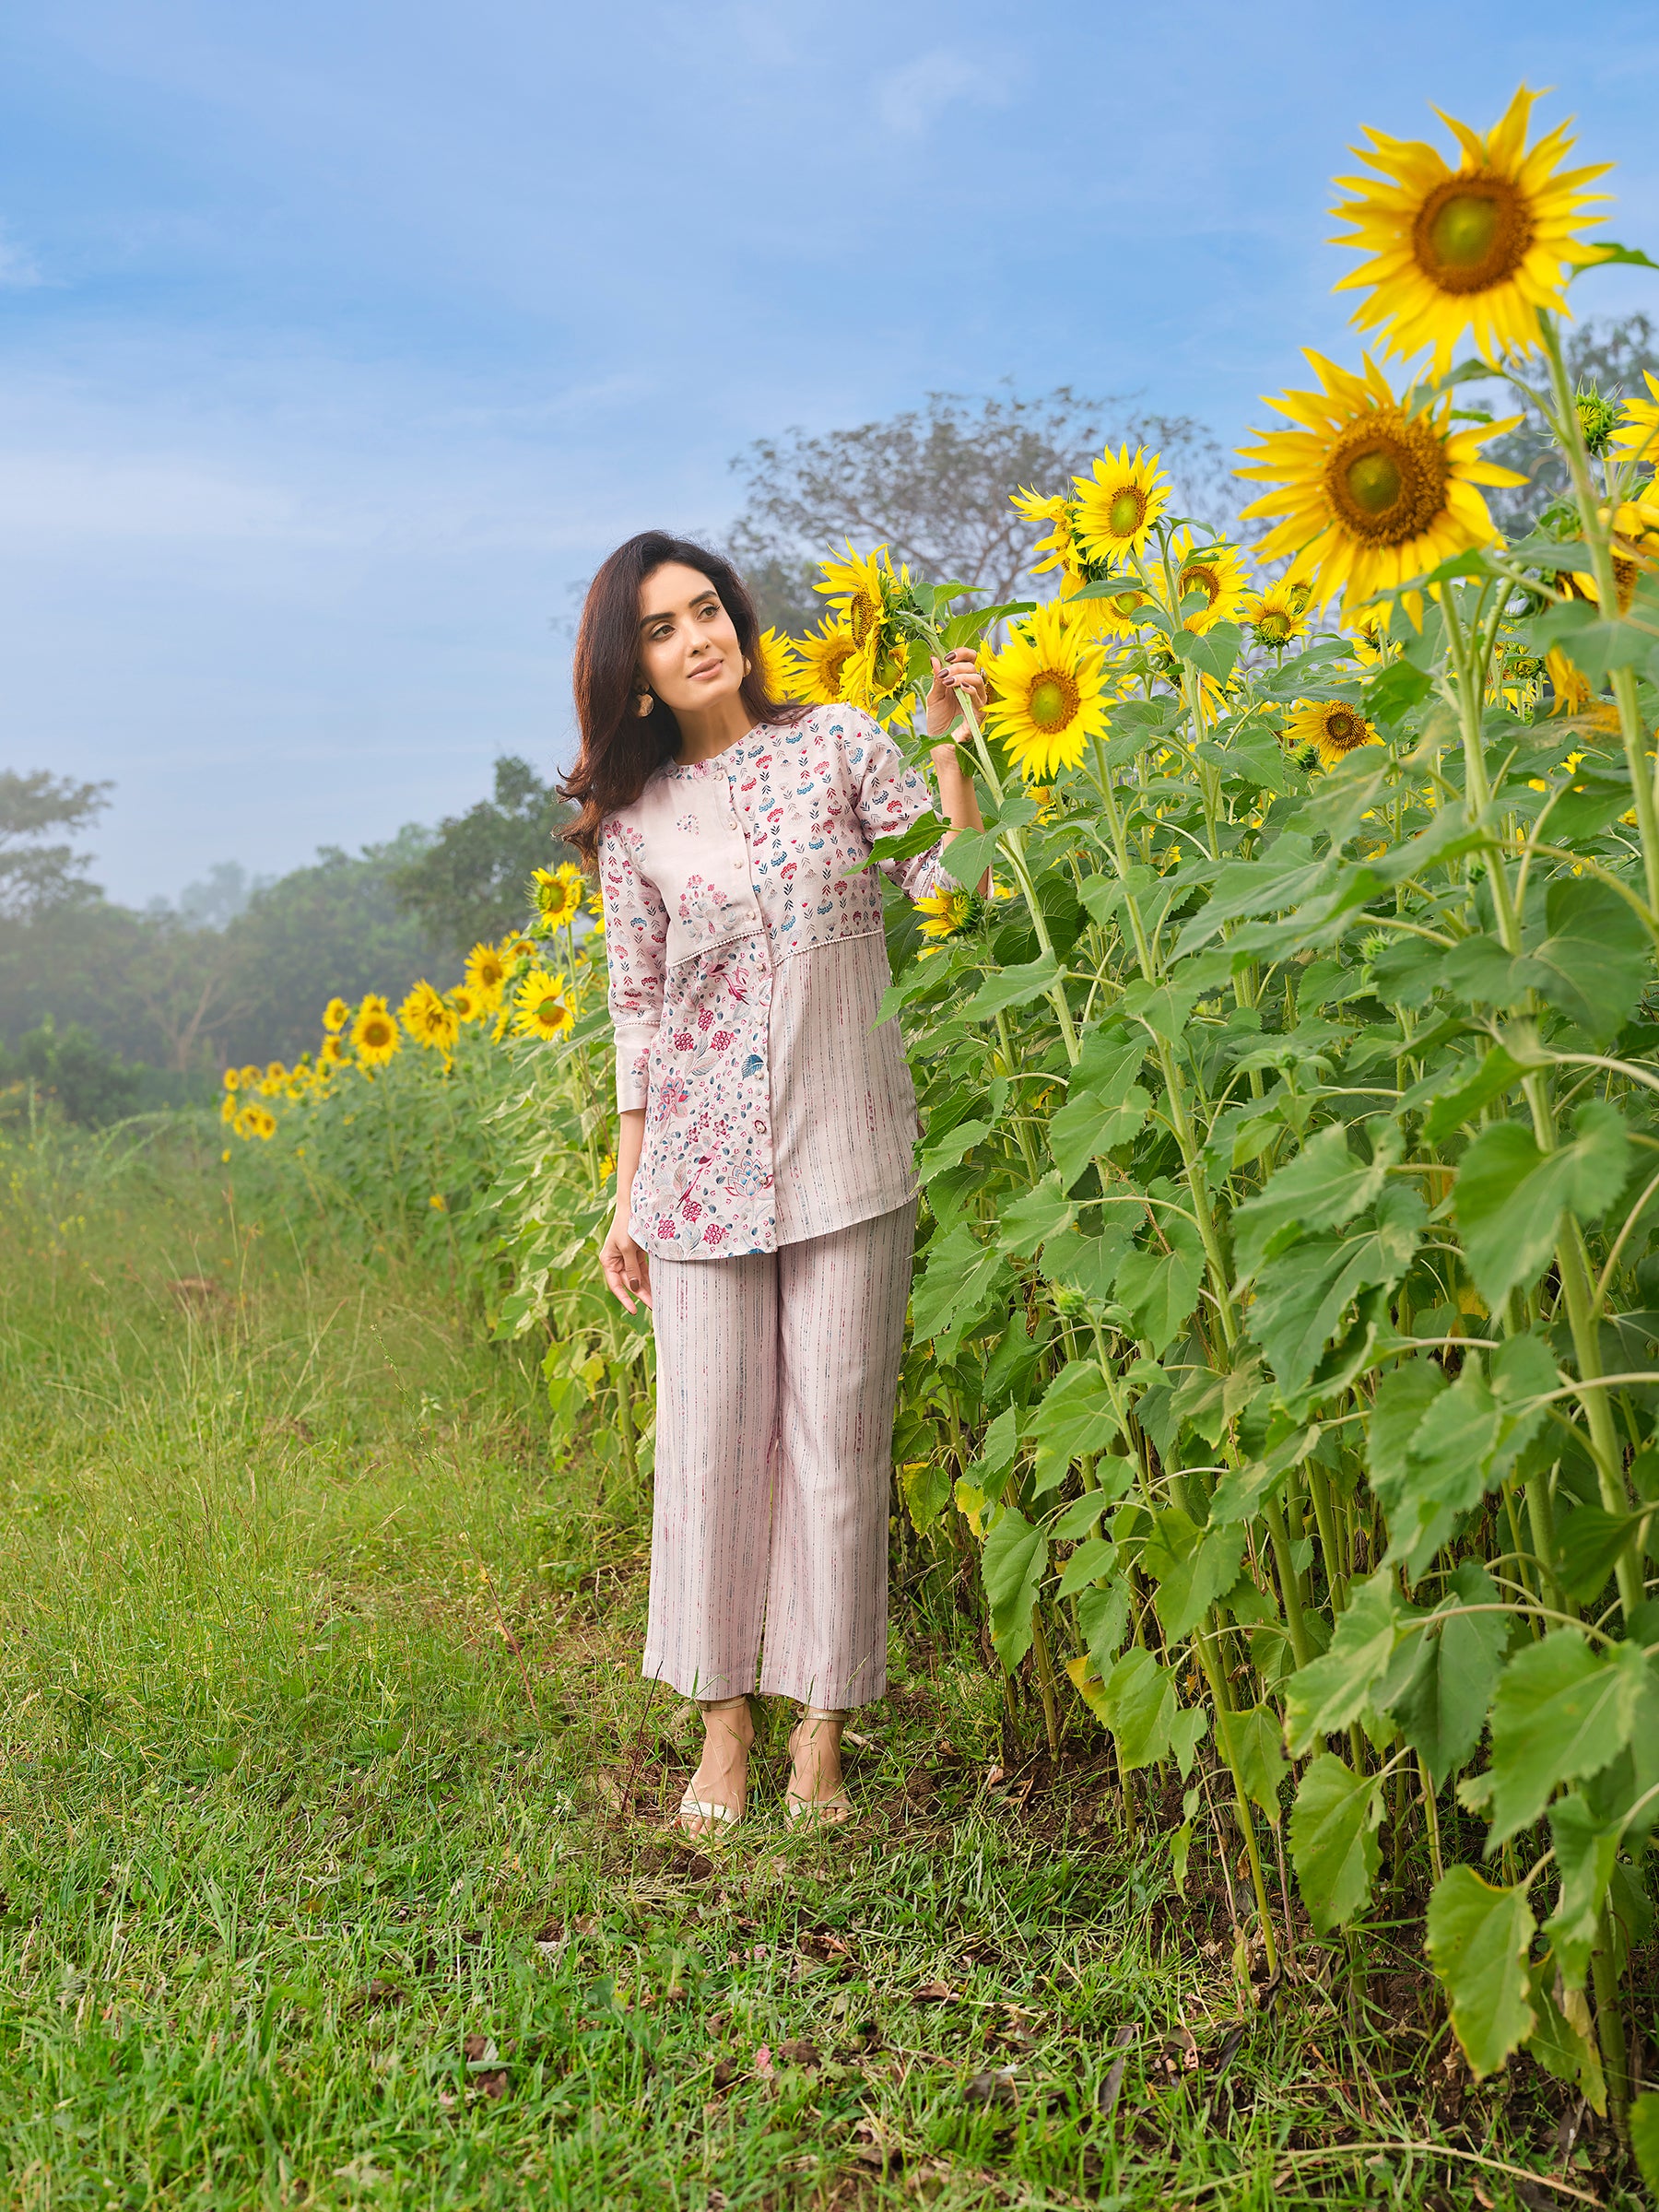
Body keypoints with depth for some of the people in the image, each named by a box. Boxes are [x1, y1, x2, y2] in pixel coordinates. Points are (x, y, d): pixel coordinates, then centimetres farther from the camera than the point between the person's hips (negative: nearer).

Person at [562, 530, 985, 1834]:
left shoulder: (839, 744, 3)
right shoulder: (634, 821, 6)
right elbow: (639, 1017, 9)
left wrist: (950, 744, -10)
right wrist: (626, 1202, 9)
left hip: (847, 1157, -1)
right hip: (704, 1170, 1)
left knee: (838, 1439, 3)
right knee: (709, 1439, 5)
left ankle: (824, 1728, 18)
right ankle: (723, 1725, 21)